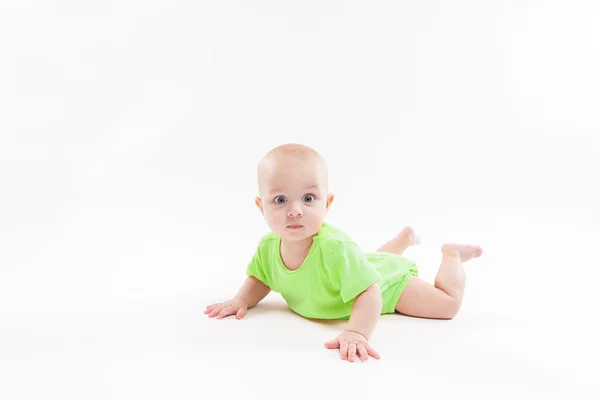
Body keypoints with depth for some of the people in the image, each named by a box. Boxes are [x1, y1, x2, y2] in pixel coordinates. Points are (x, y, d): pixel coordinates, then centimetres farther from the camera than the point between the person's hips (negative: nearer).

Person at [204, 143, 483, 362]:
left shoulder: (335, 249, -47)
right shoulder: (268, 247, -27)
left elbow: (370, 295, -49)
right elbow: (260, 279, -6)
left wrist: (356, 333, -64)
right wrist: (242, 300, -24)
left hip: (388, 281, -6)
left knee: (448, 305, -3)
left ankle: (451, 254, 25)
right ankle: (406, 237, 63)